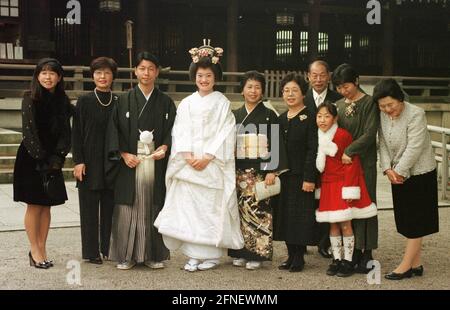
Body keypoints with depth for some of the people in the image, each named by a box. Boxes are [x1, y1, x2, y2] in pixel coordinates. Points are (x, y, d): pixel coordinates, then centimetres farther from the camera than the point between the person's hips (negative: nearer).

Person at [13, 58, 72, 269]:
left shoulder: (62, 101, 6)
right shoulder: (30, 99, -7)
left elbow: (65, 132, 4)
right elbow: (29, 130, -12)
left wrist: (57, 157, -9)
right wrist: (41, 159, -15)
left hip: (53, 159, 4)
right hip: (31, 158, -4)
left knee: (46, 206, 6)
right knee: (34, 206, 0)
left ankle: (42, 250, 13)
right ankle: (35, 251, 7)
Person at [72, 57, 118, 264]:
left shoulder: (118, 103, 6)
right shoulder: (84, 102, 1)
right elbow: (76, 133, -1)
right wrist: (78, 161, -8)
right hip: (90, 163, -2)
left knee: (109, 207, 6)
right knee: (90, 208, 2)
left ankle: (108, 249, 16)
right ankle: (91, 252, 9)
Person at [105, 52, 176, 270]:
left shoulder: (165, 102, 9)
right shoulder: (124, 101, 5)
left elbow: (171, 129, 6)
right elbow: (114, 130, 2)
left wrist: (165, 147, -12)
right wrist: (124, 154, -10)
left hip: (156, 161, 1)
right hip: (130, 162, -1)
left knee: (154, 207, 3)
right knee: (128, 208, -1)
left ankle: (153, 254, 12)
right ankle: (126, 255, 7)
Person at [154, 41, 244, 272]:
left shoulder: (222, 103, 3)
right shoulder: (186, 103, 12)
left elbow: (225, 133, -4)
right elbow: (180, 132, 6)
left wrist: (207, 157, -12)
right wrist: (189, 157, -9)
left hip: (213, 165, -3)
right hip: (188, 165, 3)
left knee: (212, 207, -3)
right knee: (188, 207, -1)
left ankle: (212, 254, 6)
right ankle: (194, 255, 6)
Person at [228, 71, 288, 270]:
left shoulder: (269, 115, 1)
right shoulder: (235, 116, 12)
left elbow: (276, 144, -3)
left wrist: (272, 171, -11)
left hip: (260, 171, -3)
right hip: (238, 171, 4)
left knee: (257, 211, -6)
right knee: (240, 210, 3)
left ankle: (257, 254, 1)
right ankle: (240, 252, 11)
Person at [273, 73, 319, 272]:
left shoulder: (310, 118, -6)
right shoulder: (281, 119, 13)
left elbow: (313, 150, -12)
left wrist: (309, 178, -17)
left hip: (302, 175, -6)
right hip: (284, 175, 7)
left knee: (301, 216, -2)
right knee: (285, 214, 8)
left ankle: (299, 257, 6)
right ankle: (291, 255, 17)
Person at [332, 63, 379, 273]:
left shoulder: (369, 103, -5)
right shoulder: (339, 105, 12)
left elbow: (370, 134, -13)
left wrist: (349, 151, -16)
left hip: (364, 162, -5)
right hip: (342, 162, 5)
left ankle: (367, 254, 5)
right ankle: (355, 251, 12)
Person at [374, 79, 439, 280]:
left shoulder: (416, 114, -19)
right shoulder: (383, 115, 1)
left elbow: (414, 148, -21)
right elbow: (383, 143, 2)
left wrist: (399, 171, -17)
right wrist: (388, 169, -11)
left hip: (419, 173, -7)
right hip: (398, 174, 7)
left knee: (415, 222, -1)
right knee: (407, 221, 11)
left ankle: (406, 266, 3)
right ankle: (416, 264, 20)